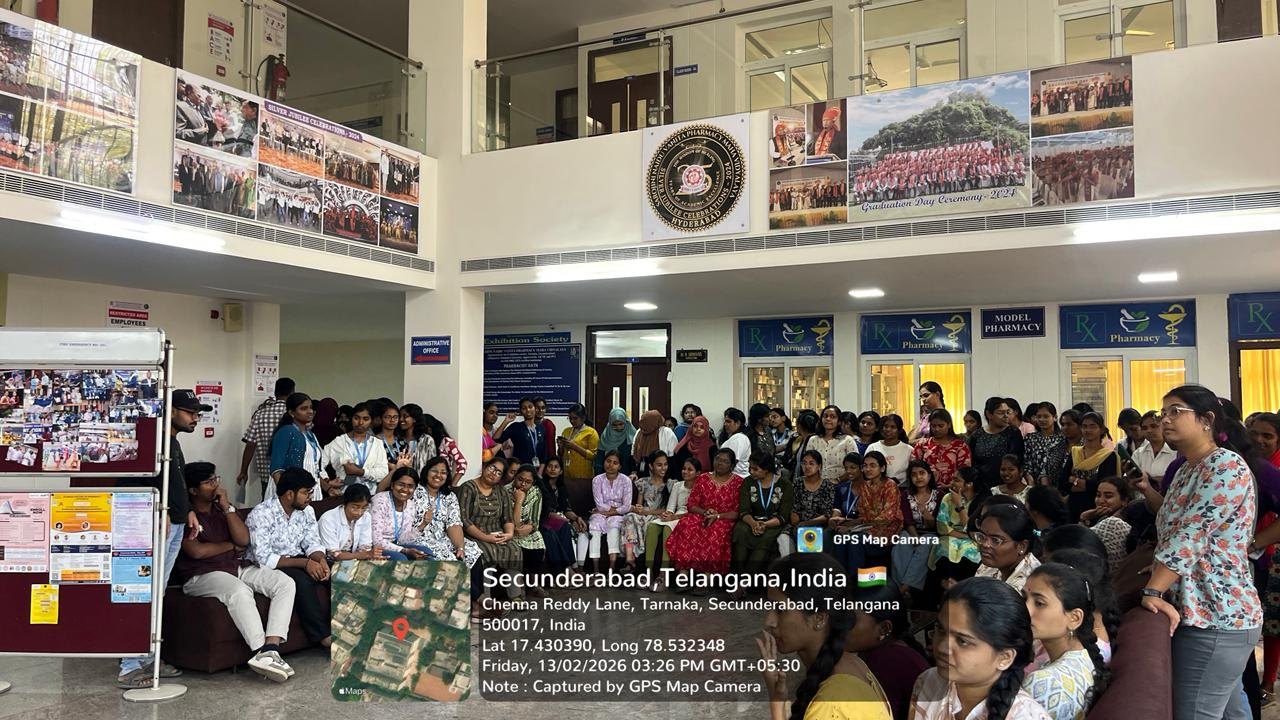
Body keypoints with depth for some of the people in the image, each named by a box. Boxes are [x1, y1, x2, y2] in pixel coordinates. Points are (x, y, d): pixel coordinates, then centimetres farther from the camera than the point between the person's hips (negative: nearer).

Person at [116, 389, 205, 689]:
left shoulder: (174, 444, 18)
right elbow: (130, 483, -19)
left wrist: (188, 510, 17)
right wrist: (158, 512, -22)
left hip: (175, 526, 10)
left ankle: (147, 659, 21)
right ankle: (130, 669, -5)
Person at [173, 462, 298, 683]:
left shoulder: (220, 508, 18)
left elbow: (244, 539, 6)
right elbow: (196, 551, -15)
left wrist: (227, 507, -2)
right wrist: (229, 545, 1)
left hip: (234, 568, 7)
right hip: (201, 576, -7)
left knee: (285, 583, -14)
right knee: (239, 591, -39)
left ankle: (271, 647, -31)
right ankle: (262, 652, -40)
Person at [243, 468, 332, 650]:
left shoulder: (307, 511, 2)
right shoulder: (261, 514, -20)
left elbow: (312, 543, 4)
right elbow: (264, 559, -26)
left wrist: (321, 560, -20)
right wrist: (304, 563, -30)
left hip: (296, 559, 7)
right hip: (265, 566, -6)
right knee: (301, 579, -35)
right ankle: (324, 636, -29)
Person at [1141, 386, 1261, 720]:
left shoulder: (1227, 466, -15)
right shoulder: (1186, 471, 14)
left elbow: (1191, 536, -22)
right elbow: (1174, 534, 16)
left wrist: (1151, 592, -24)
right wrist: (1158, 580, 2)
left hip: (1215, 618, -9)